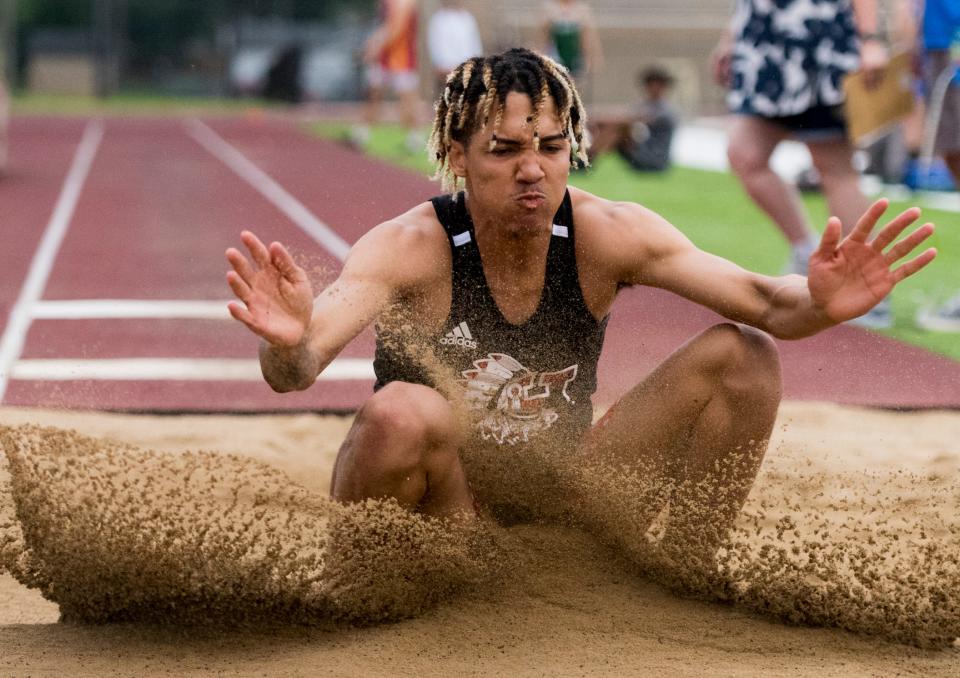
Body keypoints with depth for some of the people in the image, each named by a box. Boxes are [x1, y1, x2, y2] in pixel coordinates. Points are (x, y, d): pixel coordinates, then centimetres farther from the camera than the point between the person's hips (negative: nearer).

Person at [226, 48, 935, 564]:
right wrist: (288, 343, -59)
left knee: (744, 356, -10)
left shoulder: (608, 235, -11)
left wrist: (817, 304, -41)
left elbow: (759, 298, -17)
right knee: (404, 413, -39)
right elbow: (295, 373, -34)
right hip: (425, 504, -4)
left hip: (557, 506, 4)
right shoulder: (411, 248, -21)